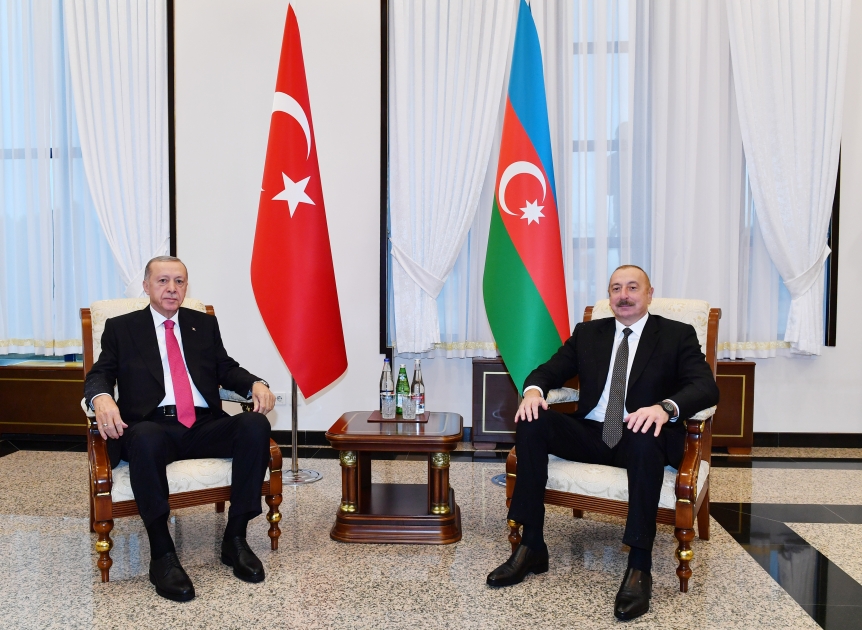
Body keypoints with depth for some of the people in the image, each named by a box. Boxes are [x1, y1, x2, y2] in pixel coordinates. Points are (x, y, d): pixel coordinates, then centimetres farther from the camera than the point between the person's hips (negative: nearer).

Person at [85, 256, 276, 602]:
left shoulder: (205, 324, 21)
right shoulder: (121, 327, 14)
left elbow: (227, 369, 14)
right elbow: (99, 375, 5)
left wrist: (256, 384, -8)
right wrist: (102, 398, -20)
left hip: (204, 426, 3)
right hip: (152, 426, -3)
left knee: (256, 424, -27)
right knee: (146, 439, -39)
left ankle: (235, 539, -18)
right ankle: (162, 554, -27)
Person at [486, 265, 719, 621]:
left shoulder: (678, 335, 4)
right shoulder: (588, 333, 15)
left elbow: (706, 387, -10)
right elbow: (550, 370, 11)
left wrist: (665, 407, -32)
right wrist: (533, 390, -15)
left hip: (644, 435, -3)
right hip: (591, 433, 4)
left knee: (645, 438, -39)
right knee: (531, 422, -21)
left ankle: (639, 566, -31)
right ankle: (531, 546, -17)